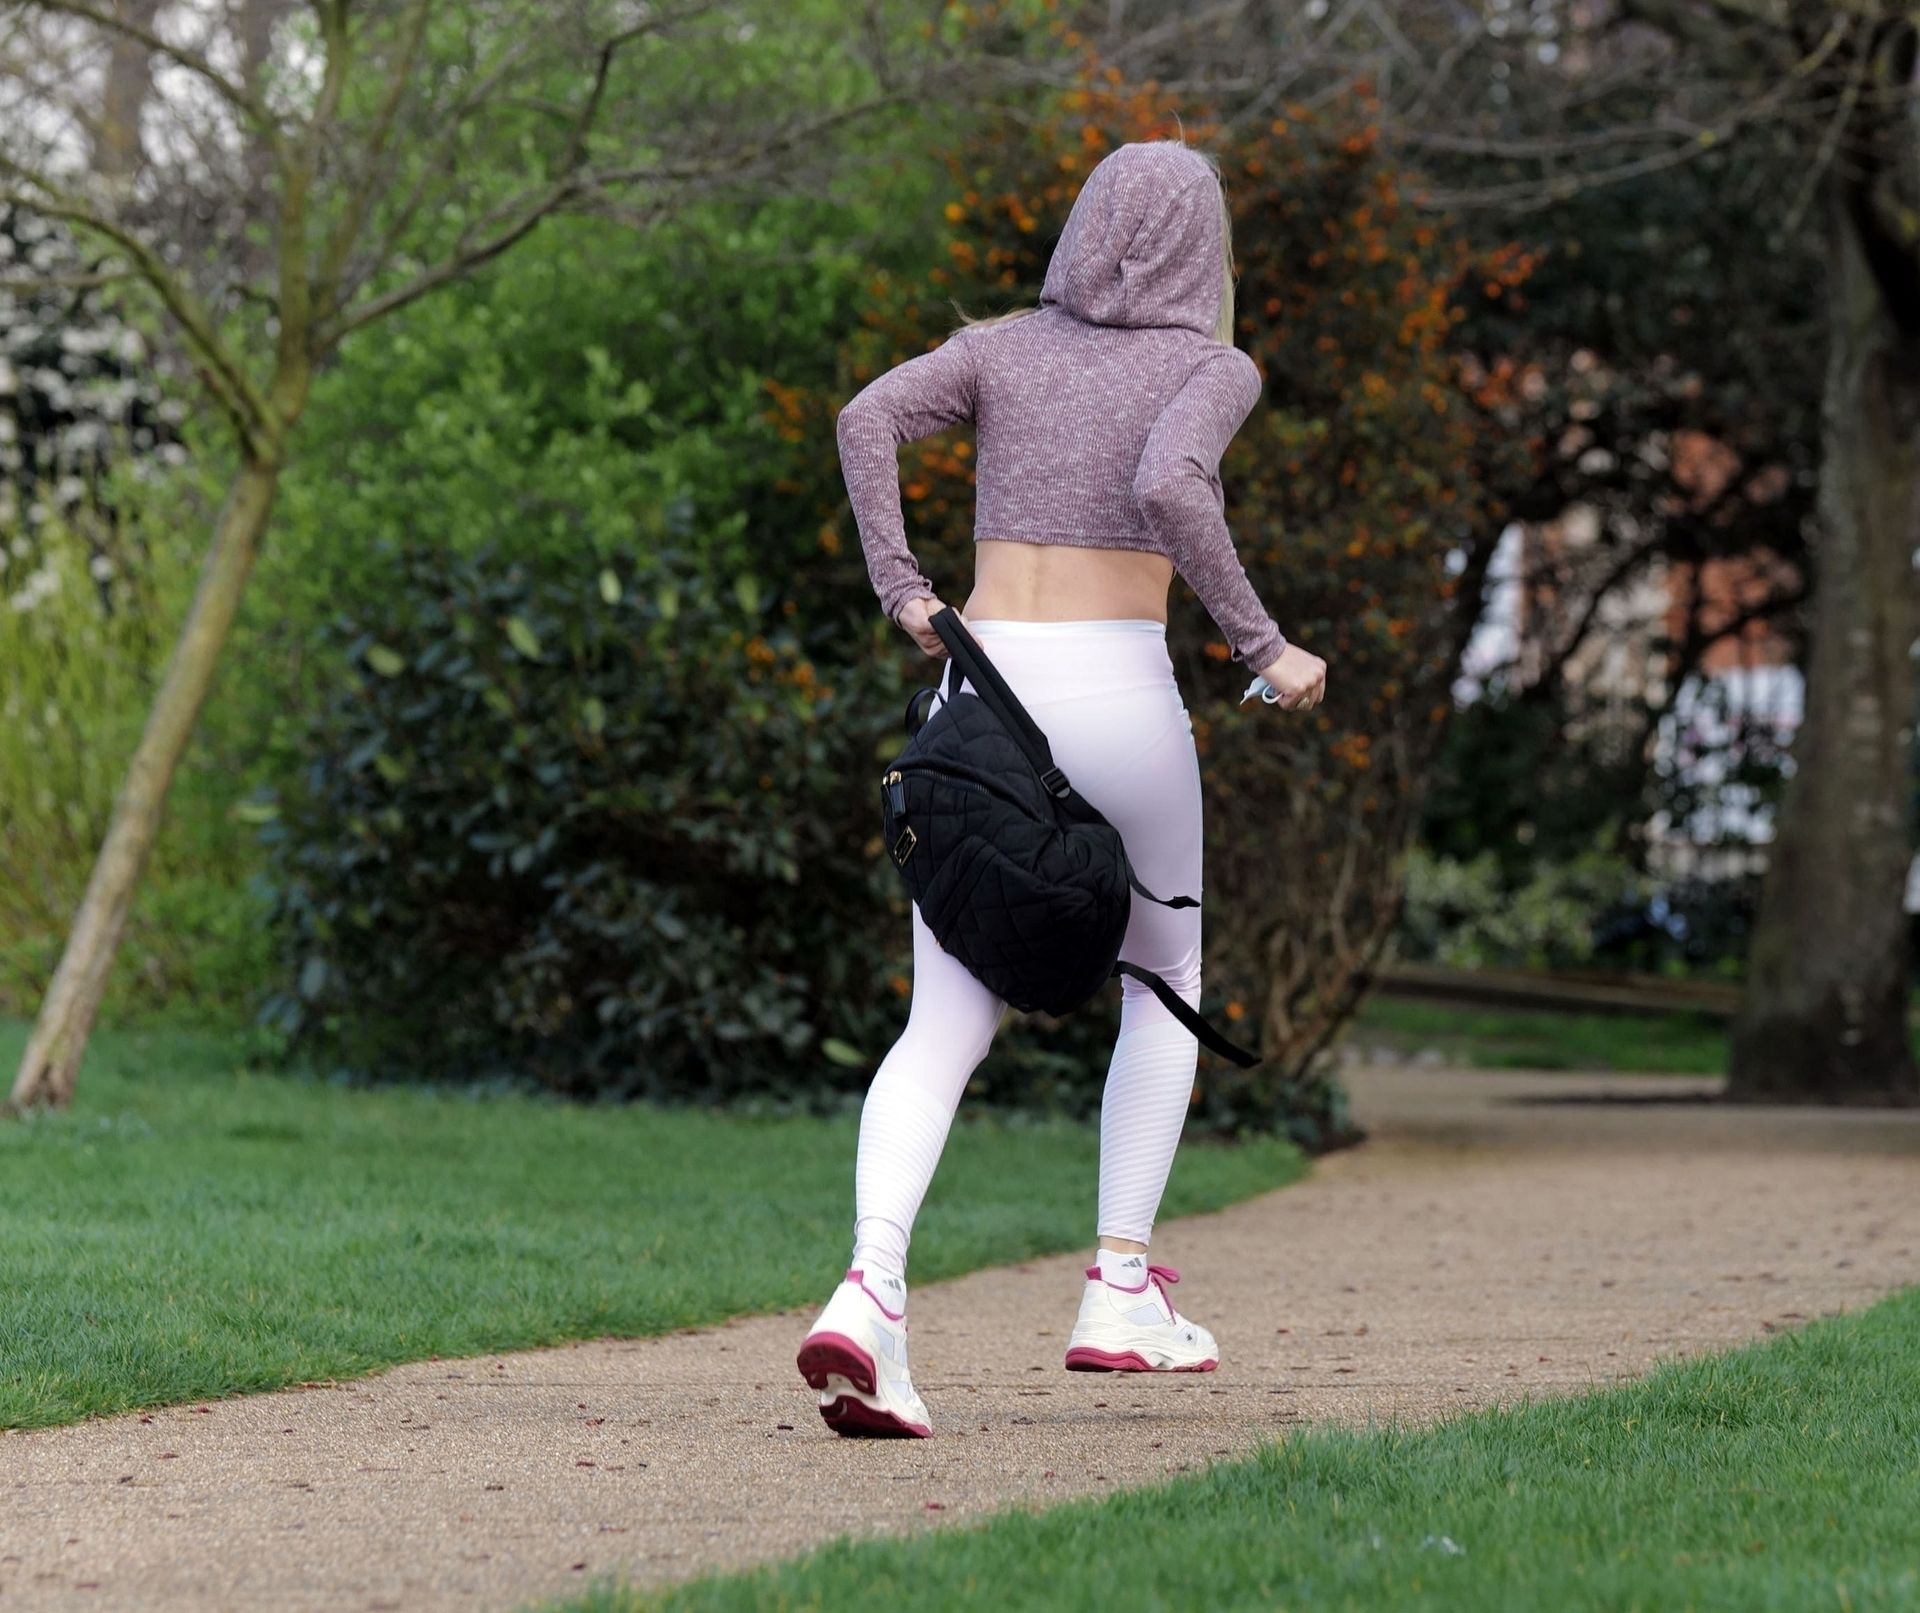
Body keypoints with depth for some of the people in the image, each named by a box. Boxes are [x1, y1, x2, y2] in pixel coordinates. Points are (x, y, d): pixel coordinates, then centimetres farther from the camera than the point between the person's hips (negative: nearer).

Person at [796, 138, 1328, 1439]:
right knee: (1165, 985, 21)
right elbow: (1167, 484, -18)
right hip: (1119, 691, -3)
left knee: (948, 1025, 0)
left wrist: (901, 593, -2)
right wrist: (1262, 646, -12)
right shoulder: (1214, 368, 3)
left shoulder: (1002, 346, 14)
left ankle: (871, 1287, -24)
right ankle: (1121, 1290, 14)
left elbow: (870, 417, -3)